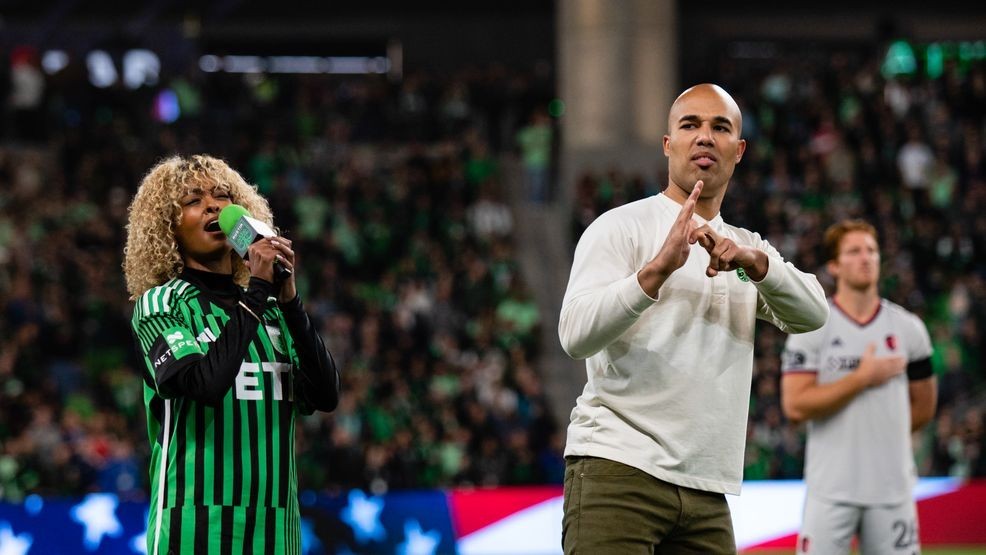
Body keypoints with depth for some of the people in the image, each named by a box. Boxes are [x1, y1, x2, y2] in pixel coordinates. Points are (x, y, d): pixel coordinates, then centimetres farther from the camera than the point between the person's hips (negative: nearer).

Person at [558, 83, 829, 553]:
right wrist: (658, 270, -27)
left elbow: (811, 314, 3)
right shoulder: (623, 226, 2)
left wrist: (755, 262, -17)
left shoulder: (750, 247, 21)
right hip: (616, 471, -6)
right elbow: (575, 333, -13)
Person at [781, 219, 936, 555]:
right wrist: (862, 378, -12)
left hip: (892, 488, 3)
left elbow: (923, 407, 18)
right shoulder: (811, 329, -2)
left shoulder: (908, 328, 9)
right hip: (832, 488, -3)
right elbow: (795, 406, -12)